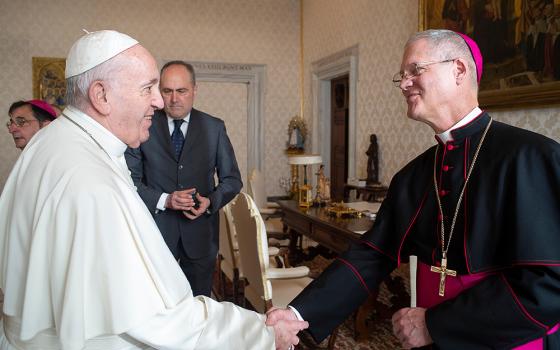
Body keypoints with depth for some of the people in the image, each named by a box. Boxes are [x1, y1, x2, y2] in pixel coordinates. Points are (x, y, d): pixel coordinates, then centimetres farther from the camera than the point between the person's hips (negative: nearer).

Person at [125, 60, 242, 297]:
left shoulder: (215, 128, 3)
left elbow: (232, 179, 6)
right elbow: (130, 179, -1)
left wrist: (210, 201, -12)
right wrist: (164, 200, -16)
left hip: (200, 232, 1)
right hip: (156, 231, -1)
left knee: (199, 302, 13)